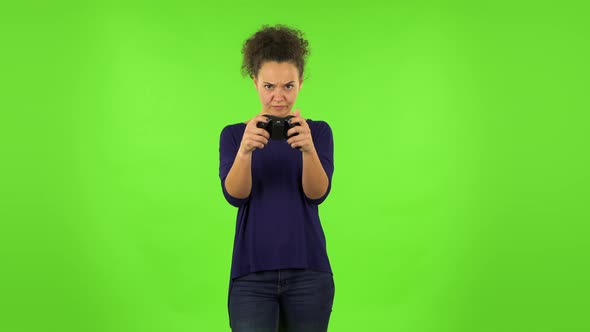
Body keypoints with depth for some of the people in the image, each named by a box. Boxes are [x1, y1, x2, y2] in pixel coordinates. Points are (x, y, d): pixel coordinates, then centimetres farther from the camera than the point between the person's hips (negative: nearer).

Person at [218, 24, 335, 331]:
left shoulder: (318, 131, 4)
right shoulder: (234, 134, 4)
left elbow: (317, 193, -12)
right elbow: (235, 195, -13)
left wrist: (308, 148, -32)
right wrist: (245, 150, -33)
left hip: (308, 271, 1)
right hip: (251, 274, -1)